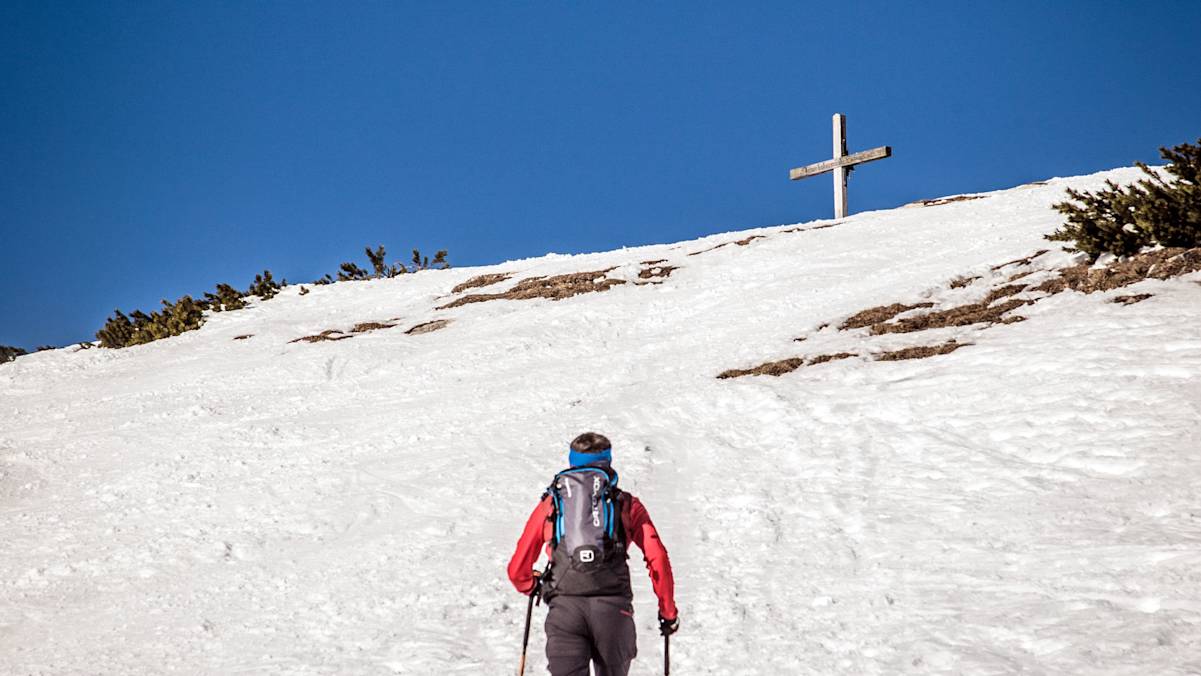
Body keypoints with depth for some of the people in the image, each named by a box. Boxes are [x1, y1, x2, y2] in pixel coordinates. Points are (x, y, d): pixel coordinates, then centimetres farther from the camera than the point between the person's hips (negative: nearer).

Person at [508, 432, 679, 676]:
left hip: (564, 608, 0)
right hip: (613, 608, 0)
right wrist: (668, 610, 17)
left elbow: (517, 570, 18)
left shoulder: (549, 504, 20)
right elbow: (658, 559, 6)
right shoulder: (627, 504, 18)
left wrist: (531, 588, 40)